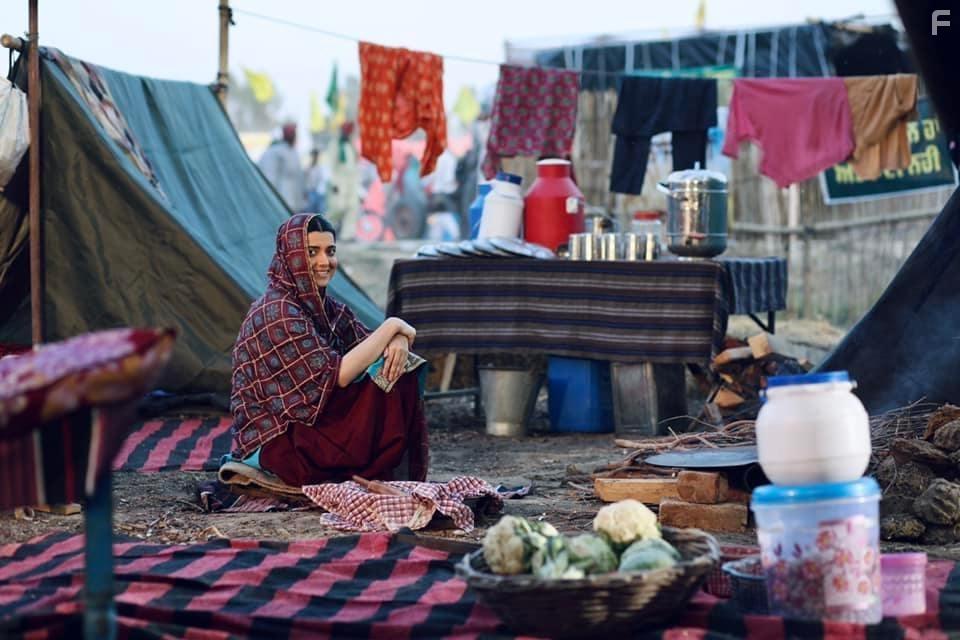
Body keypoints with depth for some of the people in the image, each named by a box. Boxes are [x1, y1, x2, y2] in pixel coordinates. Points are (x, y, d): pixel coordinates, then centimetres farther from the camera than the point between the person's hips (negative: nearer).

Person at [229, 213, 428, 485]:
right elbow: (335, 376, -24)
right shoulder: (278, 314, -19)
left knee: (400, 376, -3)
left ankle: (402, 483, -1)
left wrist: (398, 340, -18)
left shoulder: (323, 306, 9)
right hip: (272, 442, -9)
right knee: (384, 391, -18)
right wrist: (391, 327, -18)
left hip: (308, 425, 9)